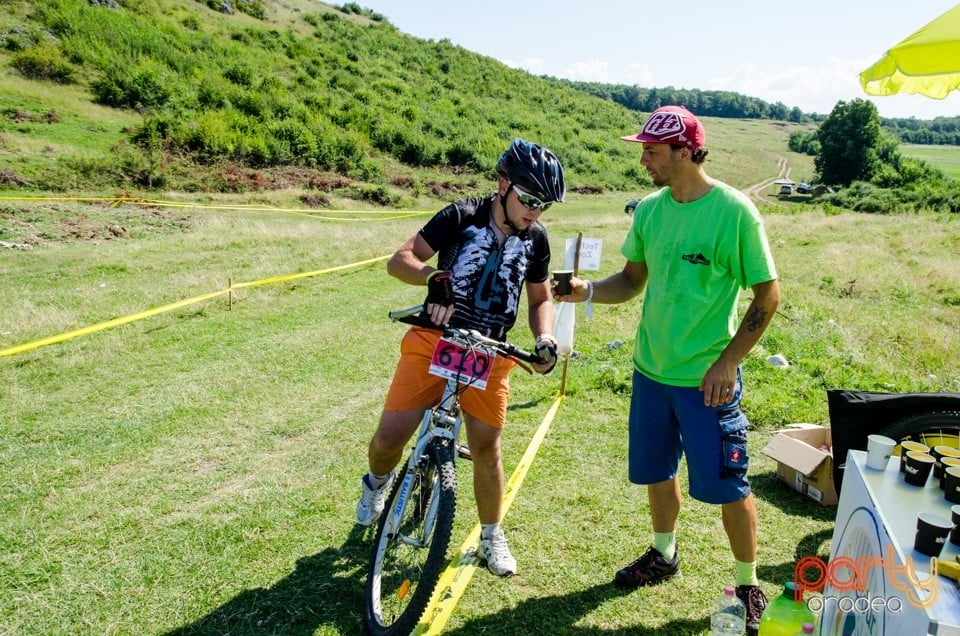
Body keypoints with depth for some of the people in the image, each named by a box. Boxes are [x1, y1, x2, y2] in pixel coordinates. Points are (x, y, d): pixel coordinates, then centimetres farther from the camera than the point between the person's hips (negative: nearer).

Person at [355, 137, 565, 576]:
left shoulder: (535, 239, 3)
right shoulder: (462, 216, -8)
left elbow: (540, 298, 14)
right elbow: (400, 260, -13)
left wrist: (545, 338, -7)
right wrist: (435, 277, -35)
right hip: (434, 341, -2)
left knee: (486, 447, 3)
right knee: (390, 435, -9)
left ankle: (491, 537, 26)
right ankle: (377, 482, 28)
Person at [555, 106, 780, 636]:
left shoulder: (734, 210, -15)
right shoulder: (650, 209, 1)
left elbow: (767, 294, -10)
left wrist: (727, 361, -15)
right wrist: (589, 290, -11)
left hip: (708, 378, -5)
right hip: (651, 369, 6)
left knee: (727, 485, 6)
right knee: (656, 471, 20)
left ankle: (749, 587, 29)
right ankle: (664, 555, 44)